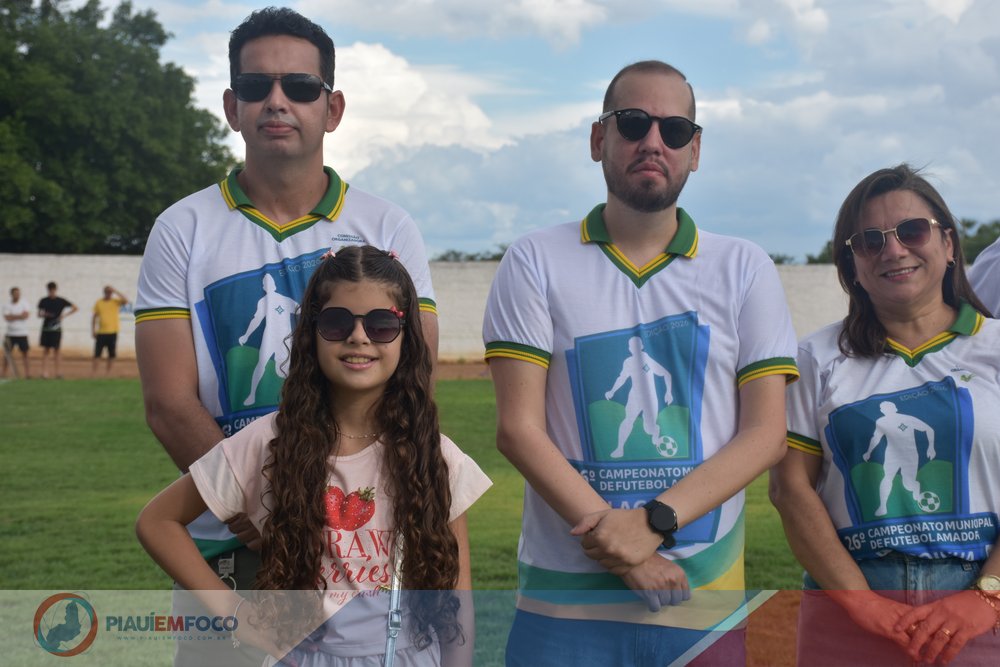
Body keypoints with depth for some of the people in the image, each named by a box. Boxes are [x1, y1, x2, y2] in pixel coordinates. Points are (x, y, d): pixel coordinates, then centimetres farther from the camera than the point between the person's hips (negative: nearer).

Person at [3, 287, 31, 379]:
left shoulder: (24, 304, 3)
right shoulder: (6, 305, 2)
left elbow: (25, 315, -13)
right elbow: (7, 318, -12)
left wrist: (13, 316, -13)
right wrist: (19, 316, -14)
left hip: (22, 334, 0)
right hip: (10, 334, 0)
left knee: (25, 353, 0)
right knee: (7, 354, 2)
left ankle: (27, 372, 1)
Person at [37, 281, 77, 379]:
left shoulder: (61, 301, 1)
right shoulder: (44, 301, 4)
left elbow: (74, 308, 4)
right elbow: (39, 314, 8)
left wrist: (64, 315, -6)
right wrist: (44, 315, -14)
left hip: (56, 329, -1)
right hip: (46, 328, 1)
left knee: (56, 351, 3)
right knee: (45, 350, 1)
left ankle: (57, 372, 7)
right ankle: (44, 372, 0)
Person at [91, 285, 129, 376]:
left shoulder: (116, 301, 4)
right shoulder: (99, 302, 8)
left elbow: (125, 300, -16)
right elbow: (95, 317, 12)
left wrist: (115, 291, -13)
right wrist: (93, 330, 6)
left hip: (113, 332, 0)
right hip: (101, 332, 0)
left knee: (112, 353, 2)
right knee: (97, 353, -3)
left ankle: (108, 371, 13)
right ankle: (93, 371, -1)